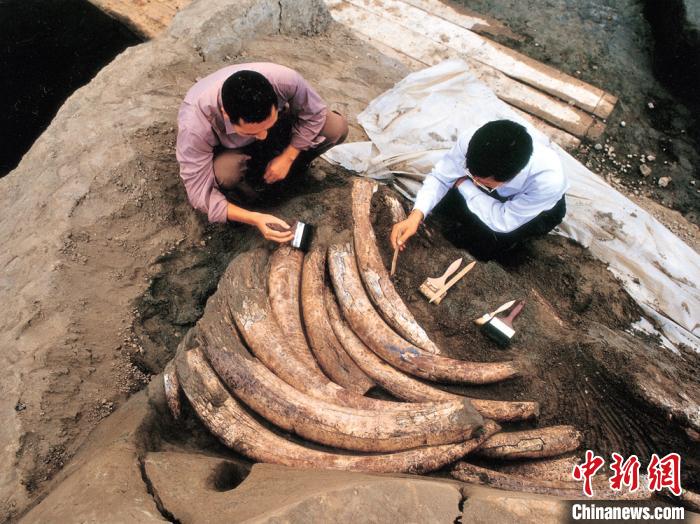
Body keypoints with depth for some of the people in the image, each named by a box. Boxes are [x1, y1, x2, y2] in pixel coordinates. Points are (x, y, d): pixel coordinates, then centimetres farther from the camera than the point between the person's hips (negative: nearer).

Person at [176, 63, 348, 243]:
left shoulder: (285, 79, -36)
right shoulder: (194, 124, -40)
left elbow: (314, 113, -17)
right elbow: (200, 194, -32)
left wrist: (287, 157, -23)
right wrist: (256, 219, -40)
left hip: (278, 133, 2)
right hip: (230, 149, -2)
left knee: (337, 128, -19)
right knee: (224, 173, -38)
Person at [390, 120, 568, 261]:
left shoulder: (549, 179, -43)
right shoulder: (469, 143, -36)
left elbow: (504, 221, -33)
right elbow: (441, 177, -23)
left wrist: (463, 185, -29)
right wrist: (416, 216, -39)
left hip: (541, 208, -3)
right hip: (499, 195, 4)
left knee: (484, 245, -25)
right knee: (446, 200, -18)